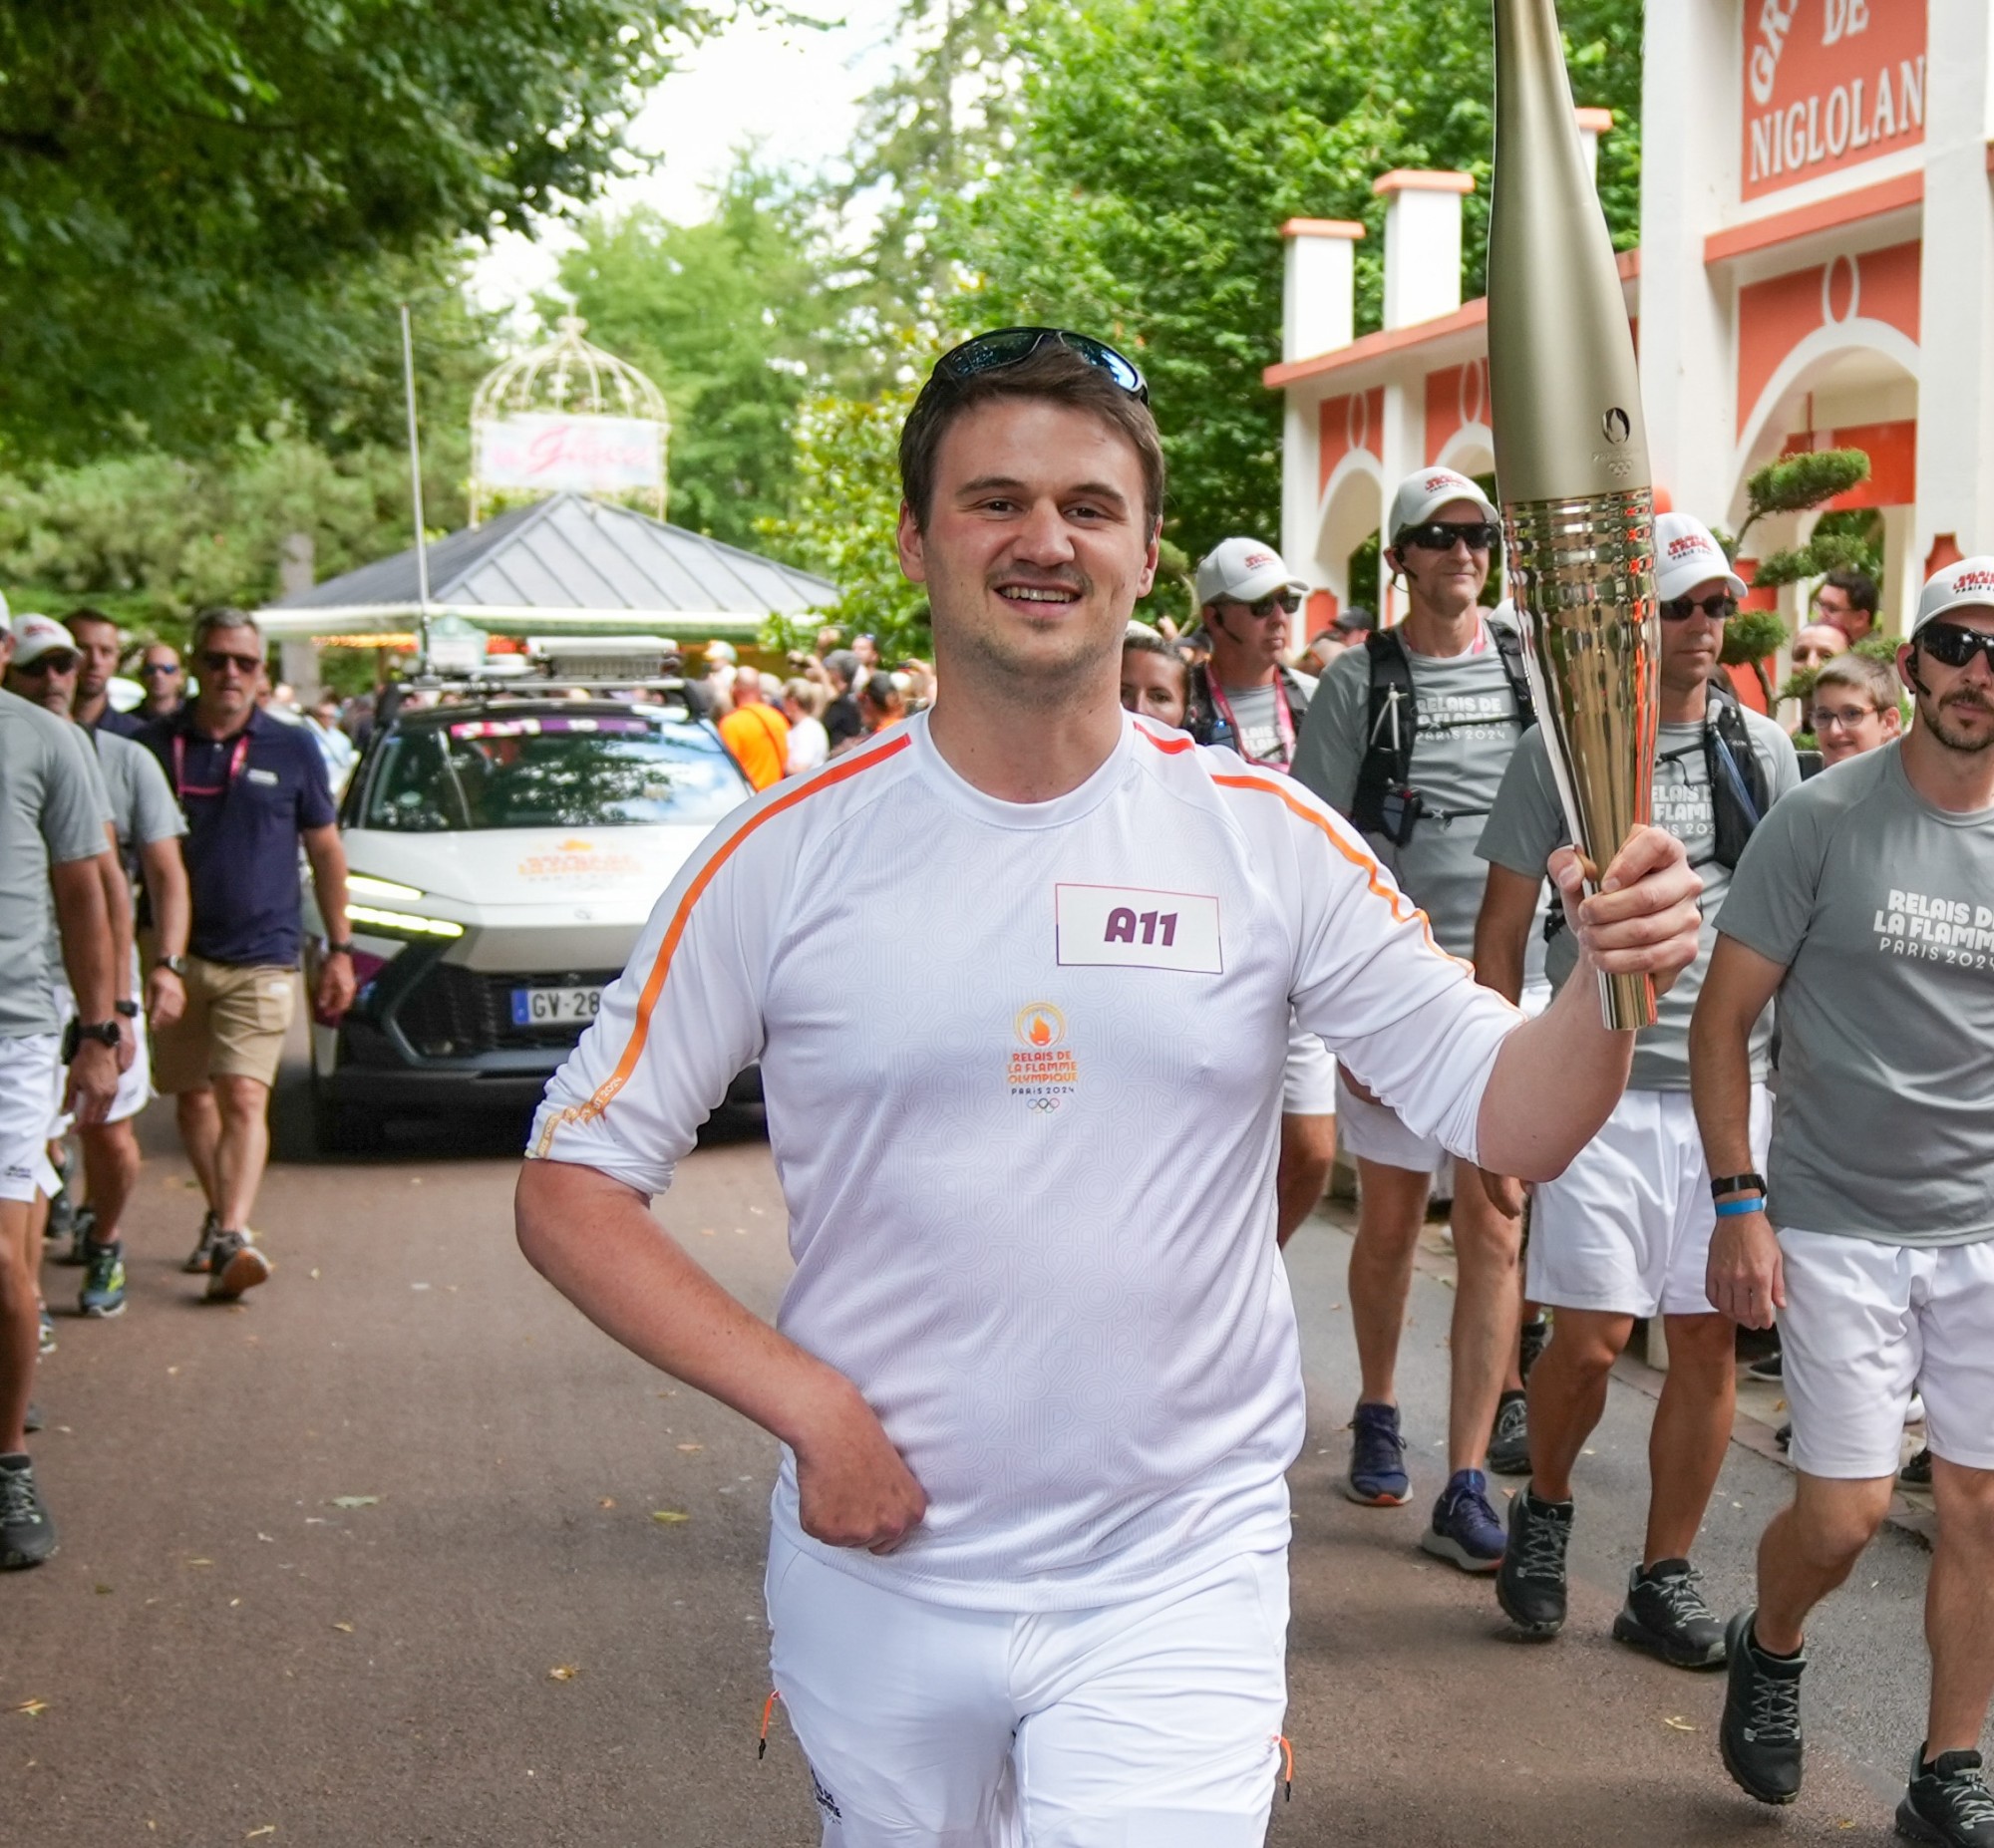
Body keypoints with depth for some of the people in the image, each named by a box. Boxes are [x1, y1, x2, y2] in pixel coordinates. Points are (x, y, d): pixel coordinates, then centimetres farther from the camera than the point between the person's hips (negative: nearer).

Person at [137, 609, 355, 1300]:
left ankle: (232, 1239, -20)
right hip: (174, 957, 2)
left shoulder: (292, 749, 3)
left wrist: (339, 949, 7)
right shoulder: (154, 745, 3)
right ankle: (220, 1217, 28)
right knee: (192, 1096, 12)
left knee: (244, 1099, -13)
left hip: (261, 959, -2)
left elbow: (325, 851, 9)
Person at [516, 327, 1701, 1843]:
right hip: (879, 1570, 1)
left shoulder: (1271, 839, -4)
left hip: (1178, 1583, 0)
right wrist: (808, 1404, -15)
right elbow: (569, 1190, -4)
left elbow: (1512, 1119, -3)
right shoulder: (788, 856, -6)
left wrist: (1611, 983, -24)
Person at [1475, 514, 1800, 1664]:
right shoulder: (1561, 749, 0)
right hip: (1599, 1085, -3)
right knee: (1589, 1339, -5)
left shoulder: (1763, 750, 9)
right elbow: (1503, 930, 3)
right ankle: (1546, 1510, 24)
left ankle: (1666, 1577, 19)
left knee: (1713, 1338, 5)